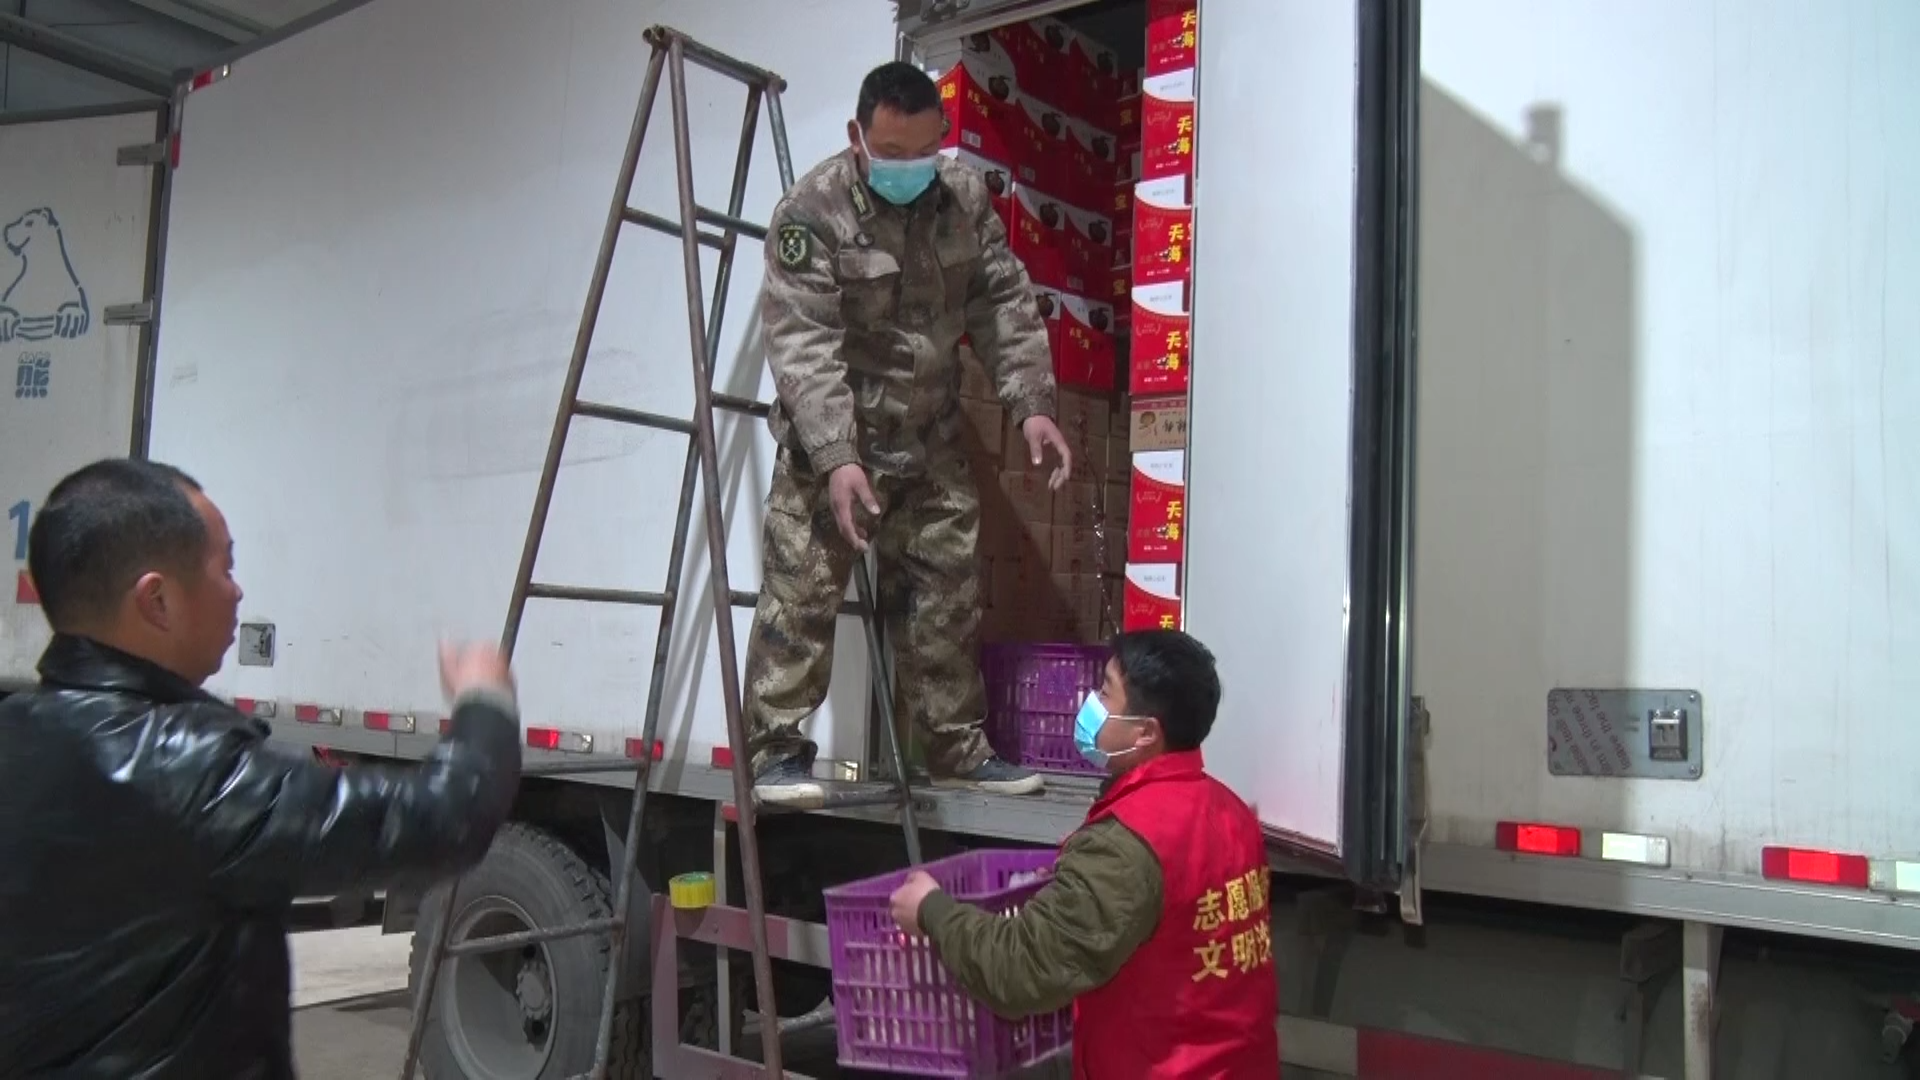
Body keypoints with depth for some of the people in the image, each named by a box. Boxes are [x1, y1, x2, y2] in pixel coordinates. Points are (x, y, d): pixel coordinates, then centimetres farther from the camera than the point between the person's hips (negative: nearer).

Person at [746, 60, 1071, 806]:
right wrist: (837, 458, -31)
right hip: (830, 443, -5)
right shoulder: (811, 211, -16)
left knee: (948, 595, 10)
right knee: (801, 593, -7)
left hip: (931, 440, 6)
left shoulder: (965, 198, 2)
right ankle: (778, 750, 5)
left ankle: (959, 748, 23)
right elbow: (802, 344, -22)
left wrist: (1031, 403, -7)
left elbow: (1005, 306, 5)